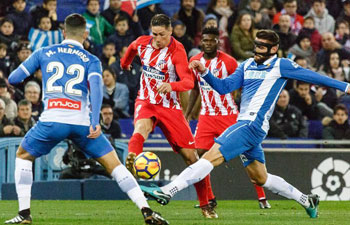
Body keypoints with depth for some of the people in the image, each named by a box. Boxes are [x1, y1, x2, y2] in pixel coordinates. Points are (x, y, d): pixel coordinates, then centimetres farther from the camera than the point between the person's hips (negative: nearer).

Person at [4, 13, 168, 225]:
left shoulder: (43, 53, 15)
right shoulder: (91, 60, 12)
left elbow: (13, 78, 16)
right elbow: (96, 86, -8)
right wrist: (95, 122, -16)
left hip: (51, 120, 0)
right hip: (81, 121, 0)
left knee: (23, 156, 25)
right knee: (114, 164, 9)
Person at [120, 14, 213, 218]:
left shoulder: (177, 51, -16)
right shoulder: (143, 43, -3)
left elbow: (188, 82, -28)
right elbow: (132, 48, 24)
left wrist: (171, 85, -48)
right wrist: (125, 62, 42)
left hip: (170, 106, -2)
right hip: (146, 102, 2)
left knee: (191, 156, -1)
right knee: (141, 129, -35)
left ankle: (206, 204, 12)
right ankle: (131, 162, -63)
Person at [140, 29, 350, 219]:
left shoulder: (280, 66, -1)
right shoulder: (247, 65, 18)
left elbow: (310, 76, 4)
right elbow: (224, 86, 13)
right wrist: (205, 72, -3)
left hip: (253, 124, -9)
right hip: (245, 124, 9)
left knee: (211, 156, -18)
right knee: (260, 178, 18)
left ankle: (167, 191, -25)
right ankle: (307, 201, 31)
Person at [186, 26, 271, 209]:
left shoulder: (228, 61, -10)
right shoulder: (195, 61, 4)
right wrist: (188, 113, 17)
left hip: (228, 115, -4)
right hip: (206, 116, 4)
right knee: (200, 154, -6)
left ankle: (262, 197, 4)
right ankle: (209, 198, 7)